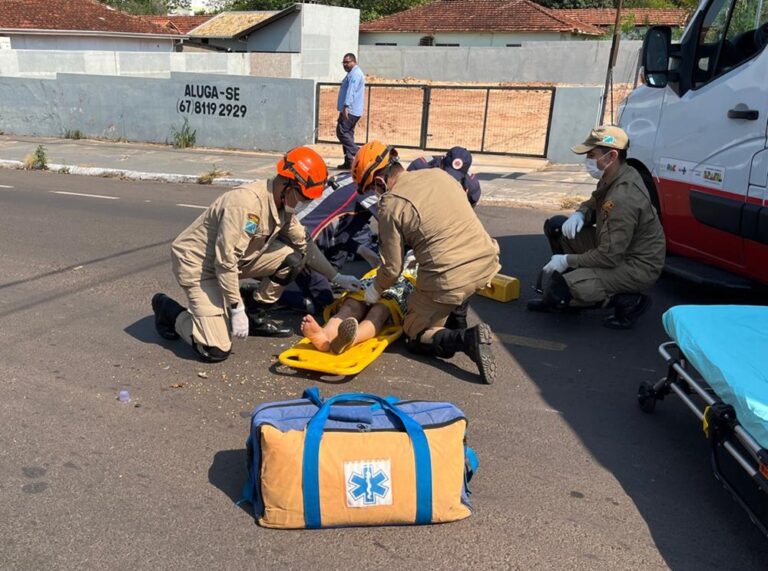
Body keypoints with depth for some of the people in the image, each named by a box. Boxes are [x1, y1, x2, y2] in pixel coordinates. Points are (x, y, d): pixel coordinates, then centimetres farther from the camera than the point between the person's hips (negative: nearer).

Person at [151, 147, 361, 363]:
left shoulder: (283, 206, -4)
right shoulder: (246, 203, -31)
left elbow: (305, 245, 10)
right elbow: (225, 261, -30)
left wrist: (337, 277, 10)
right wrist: (237, 310, -24)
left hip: (235, 258, 8)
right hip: (198, 263, -8)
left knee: (292, 257, -9)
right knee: (217, 350, -15)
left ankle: (255, 315, 7)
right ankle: (170, 311, 11)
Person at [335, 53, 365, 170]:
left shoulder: (355, 74, -11)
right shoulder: (352, 74, 23)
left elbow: (351, 91, -24)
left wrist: (346, 106, -33)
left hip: (350, 110, -11)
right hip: (351, 111, 11)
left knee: (341, 132, -13)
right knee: (347, 134, 9)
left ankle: (357, 154, -15)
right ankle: (349, 162, 9)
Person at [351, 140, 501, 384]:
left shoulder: (391, 205, -6)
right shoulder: (439, 174, 11)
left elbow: (392, 267, -2)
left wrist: (375, 289, 19)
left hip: (450, 280, -6)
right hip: (486, 262, 6)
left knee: (415, 337, 16)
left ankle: (466, 339, -10)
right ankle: (457, 325, 31)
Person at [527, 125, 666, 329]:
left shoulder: (624, 197, -30)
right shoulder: (612, 178, -1)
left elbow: (608, 257, -28)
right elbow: (593, 204, 19)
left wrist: (567, 261, -16)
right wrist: (579, 214, -5)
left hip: (637, 266, -10)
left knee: (560, 290, -24)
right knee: (555, 226, 5)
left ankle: (629, 302, -6)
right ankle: (561, 297, 13)